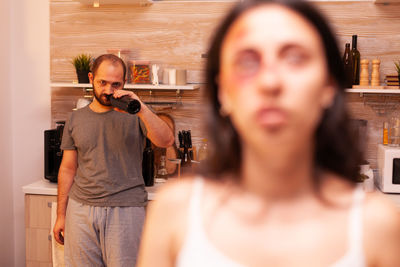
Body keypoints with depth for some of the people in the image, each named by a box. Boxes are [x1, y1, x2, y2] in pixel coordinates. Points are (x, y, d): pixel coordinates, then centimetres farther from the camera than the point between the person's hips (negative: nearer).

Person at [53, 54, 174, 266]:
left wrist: (141, 109, -25)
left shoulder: (133, 114, 0)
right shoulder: (76, 119, 9)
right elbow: (68, 169, 12)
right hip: (81, 209, 3)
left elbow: (166, 141, -15)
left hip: (126, 210, -3)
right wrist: (61, 215, 11)